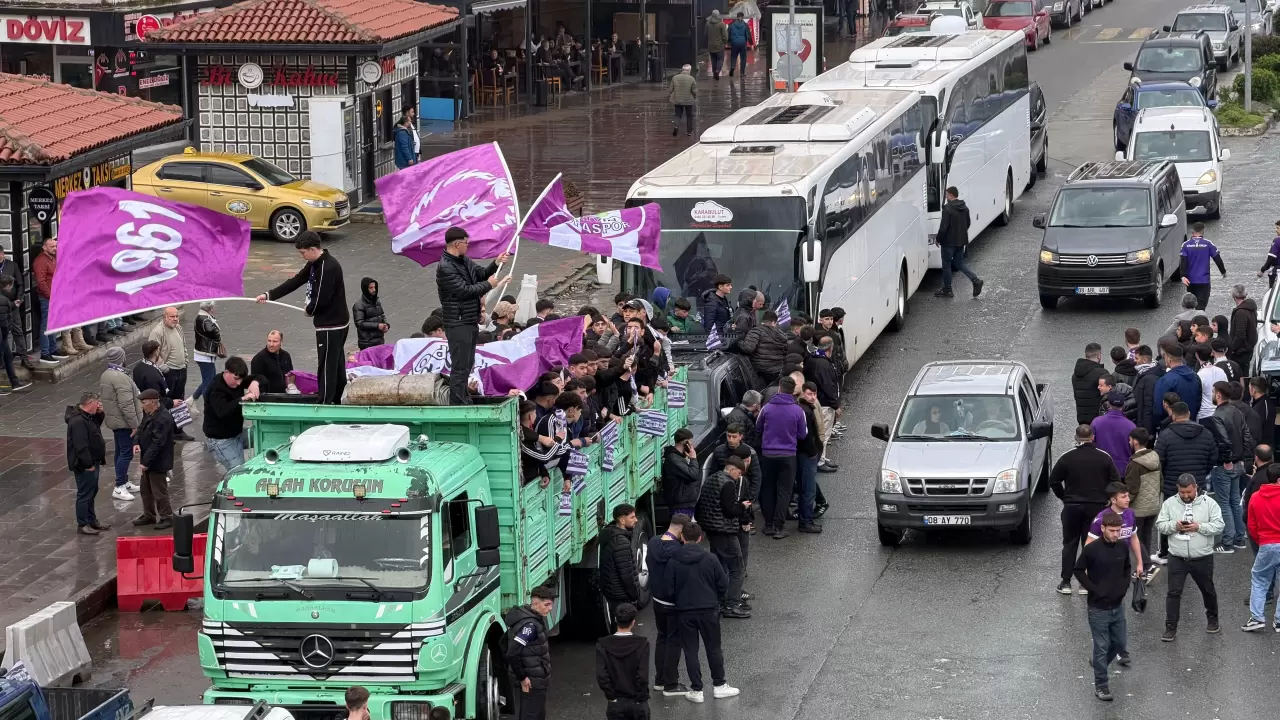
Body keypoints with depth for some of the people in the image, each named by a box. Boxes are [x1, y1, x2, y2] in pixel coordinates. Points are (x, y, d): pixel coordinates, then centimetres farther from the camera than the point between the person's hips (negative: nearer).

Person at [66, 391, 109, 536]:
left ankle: (92, 520, 32)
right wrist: (88, 464, -25)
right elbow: (81, 446, -28)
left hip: (92, 462, 11)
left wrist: (100, 413, 7)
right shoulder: (78, 421, -25)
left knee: (92, 492, 20)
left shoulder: (88, 416, 7)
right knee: (85, 494, -3)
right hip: (84, 465, -11)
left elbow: (98, 422, 29)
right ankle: (82, 525, 5)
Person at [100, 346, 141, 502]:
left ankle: (124, 483, 28)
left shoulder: (106, 374, 9)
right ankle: (119, 488, -8)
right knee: (126, 453, -7)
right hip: (123, 421, -10)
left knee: (121, 451, 18)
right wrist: (134, 423, -21)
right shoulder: (120, 377, -24)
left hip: (113, 419, 10)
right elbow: (126, 404, -26)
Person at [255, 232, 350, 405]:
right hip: (335, 322, 10)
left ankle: (325, 405, 0)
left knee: (326, 366, -4)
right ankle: (337, 401, 27)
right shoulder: (314, 264, 8)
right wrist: (269, 295, 7)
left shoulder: (329, 267, -23)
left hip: (331, 325, -10)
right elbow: (295, 282, 12)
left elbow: (321, 299, -25)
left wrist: (310, 310, -4)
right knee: (337, 365, 18)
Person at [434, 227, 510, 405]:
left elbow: (481, 273, 20)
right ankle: (457, 405, -7)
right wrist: (488, 285, -10)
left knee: (467, 364, 17)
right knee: (460, 367, -8)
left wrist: (496, 264, 2)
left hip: (470, 322, 10)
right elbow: (465, 290, -21)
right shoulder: (445, 268, -18)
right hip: (458, 324, -10)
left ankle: (464, 400, 26)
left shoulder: (464, 261, 12)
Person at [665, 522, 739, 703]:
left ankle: (696, 690, 10)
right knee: (714, 648, 14)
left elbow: (669, 588, -5)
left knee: (690, 651, 8)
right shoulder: (709, 558, -8)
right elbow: (723, 584, -3)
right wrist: (716, 601, 14)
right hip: (708, 610, 0)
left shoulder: (673, 561, -9)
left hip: (684, 612, 0)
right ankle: (719, 685, 22)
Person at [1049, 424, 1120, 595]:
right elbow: (1116, 482, -2)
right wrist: (1103, 498, 10)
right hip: (1097, 507, 0)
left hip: (1072, 506, 0)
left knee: (1069, 544, 10)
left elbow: (1053, 481, -3)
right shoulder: (1104, 457, -4)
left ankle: (1066, 582, 7)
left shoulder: (1067, 457, -6)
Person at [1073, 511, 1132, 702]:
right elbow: (1079, 570, -7)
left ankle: (1100, 666, 40)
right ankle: (1101, 685, 14)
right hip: (1098, 607, -5)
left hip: (1118, 606, 5)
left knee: (1120, 643, 15)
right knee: (1102, 647, 2)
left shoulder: (1123, 547, -3)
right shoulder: (1092, 549, -18)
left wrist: (1124, 586, 1)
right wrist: (1093, 589, -13)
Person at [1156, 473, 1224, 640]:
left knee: (1208, 590, 17)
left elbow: (1218, 525, -10)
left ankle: (1213, 619, 39)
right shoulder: (1169, 504, 0)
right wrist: (1174, 526, -19)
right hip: (1177, 558, 0)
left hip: (1202, 558, 0)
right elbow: (1160, 525, 0)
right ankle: (1171, 628, 3)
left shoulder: (1208, 503, -6)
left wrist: (1199, 527, -23)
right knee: (1173, 592, -2)